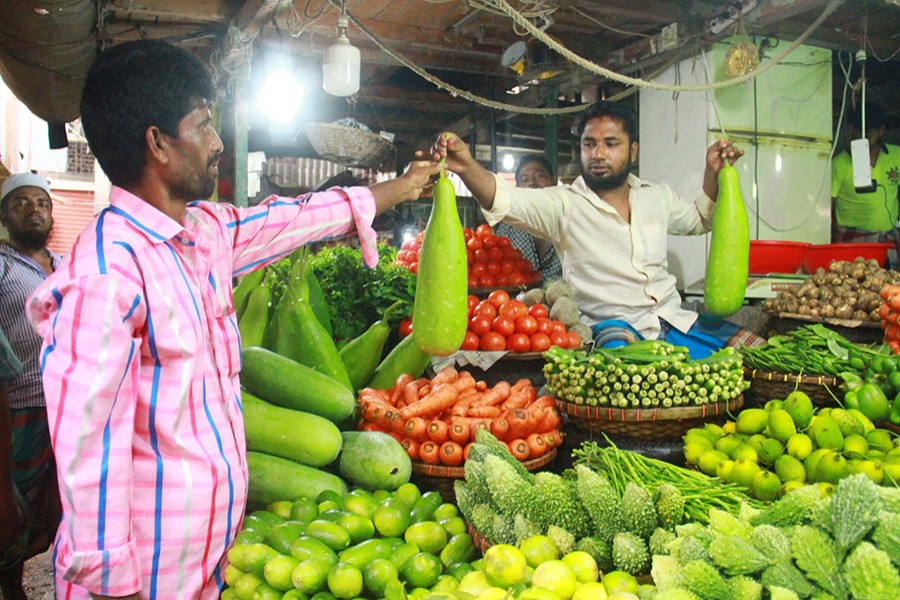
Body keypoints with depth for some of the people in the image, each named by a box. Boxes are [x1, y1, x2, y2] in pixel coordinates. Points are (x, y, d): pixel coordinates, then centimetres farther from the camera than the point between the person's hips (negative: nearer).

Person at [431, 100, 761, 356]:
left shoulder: (657, 197, 14)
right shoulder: (564, 203, -3)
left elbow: (700, 219, 33)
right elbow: (505, 199, -20)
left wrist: (713, 173, 15)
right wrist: (467, 166, -39)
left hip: (676, 320, 6)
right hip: (613, 326, -5)